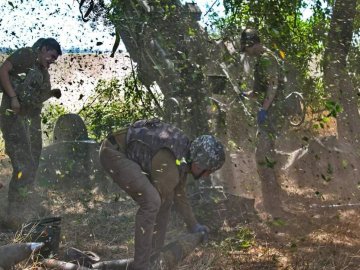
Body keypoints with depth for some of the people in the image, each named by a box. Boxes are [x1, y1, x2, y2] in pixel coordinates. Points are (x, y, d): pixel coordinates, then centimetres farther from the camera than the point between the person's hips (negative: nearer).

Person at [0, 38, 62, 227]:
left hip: (32, 119, 9)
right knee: (24, 167, -14)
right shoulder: (25, 55, -3)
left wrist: (51, 94, 9)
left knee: (32, 168, 9)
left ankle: (22, 211, 17)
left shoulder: (43, 72, 20)